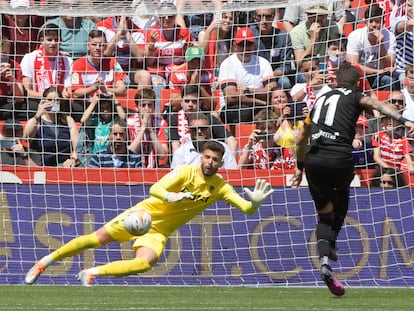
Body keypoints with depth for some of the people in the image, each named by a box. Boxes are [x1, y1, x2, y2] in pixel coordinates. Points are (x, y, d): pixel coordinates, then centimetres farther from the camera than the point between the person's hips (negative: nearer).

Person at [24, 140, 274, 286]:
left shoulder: (220, 188, -7)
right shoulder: (185, 172, -16)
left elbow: (246, 208, -11)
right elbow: (155, 189, -27)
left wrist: (255, 202, -35)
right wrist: (169, 196, -50)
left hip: (159, 231, 2)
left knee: (145, 263, -28)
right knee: (97, 239, -4)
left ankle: (91, 273, -12)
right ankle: (45, 262, 15)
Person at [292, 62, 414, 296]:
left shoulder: (321, 100, 28)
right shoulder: (355, 97, 13)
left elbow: (301, 138, 35)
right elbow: (378, 105, -11)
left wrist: (300, 167, 46)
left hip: (314, 159, 3)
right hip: (340, 158, -3)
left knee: (325, 214, 12)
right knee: (342, 193, 31)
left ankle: (325, 261, -11)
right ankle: (331, 244, 24)